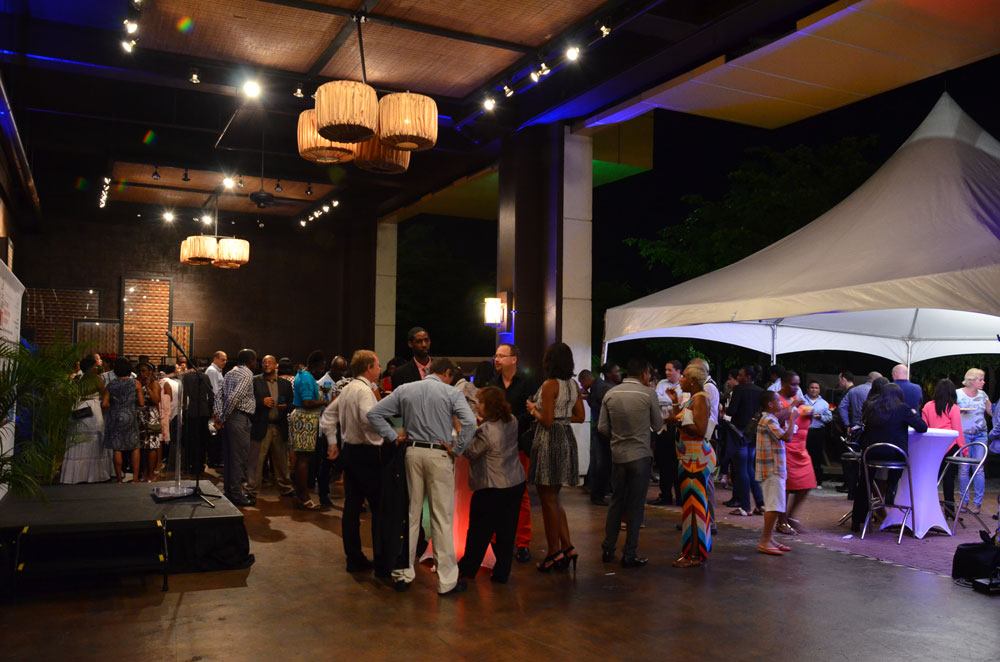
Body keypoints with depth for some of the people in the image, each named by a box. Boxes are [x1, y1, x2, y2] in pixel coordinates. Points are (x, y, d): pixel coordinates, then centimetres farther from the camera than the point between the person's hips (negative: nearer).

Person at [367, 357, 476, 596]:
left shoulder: (404, 389, 8)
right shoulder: (451, 392, -4)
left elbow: (373, 413, 6)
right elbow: (470, 422, -18)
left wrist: (393, 436, 7)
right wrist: (456, 449, -7)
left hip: (412, 452, 4)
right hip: (439, 454, -4)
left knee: (410, 515, 14)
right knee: (442, 519, 2)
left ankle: (403, 573, 21)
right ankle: (447, 581, 8)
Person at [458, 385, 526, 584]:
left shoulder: (486, 430, -21)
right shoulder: (511, 421, 2)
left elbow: (470, 452, -10)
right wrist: (475, 427, 9)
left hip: (492, 489, -7)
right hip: (516, 484, 7)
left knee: (479, 532, 10)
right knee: (506, 532, 12)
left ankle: (467, 569, 26)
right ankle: (502, 573, 18)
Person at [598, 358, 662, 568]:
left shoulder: (611, 394, 0)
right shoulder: (649, 394, -9)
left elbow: (602, 427, 0)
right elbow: (657, 425, 0)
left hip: (617, 455, 4)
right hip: (640, 455, -4)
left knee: (616, 501, 15)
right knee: (635, 505, 4)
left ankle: (608, 549, 20)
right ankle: (630, 554, 8)